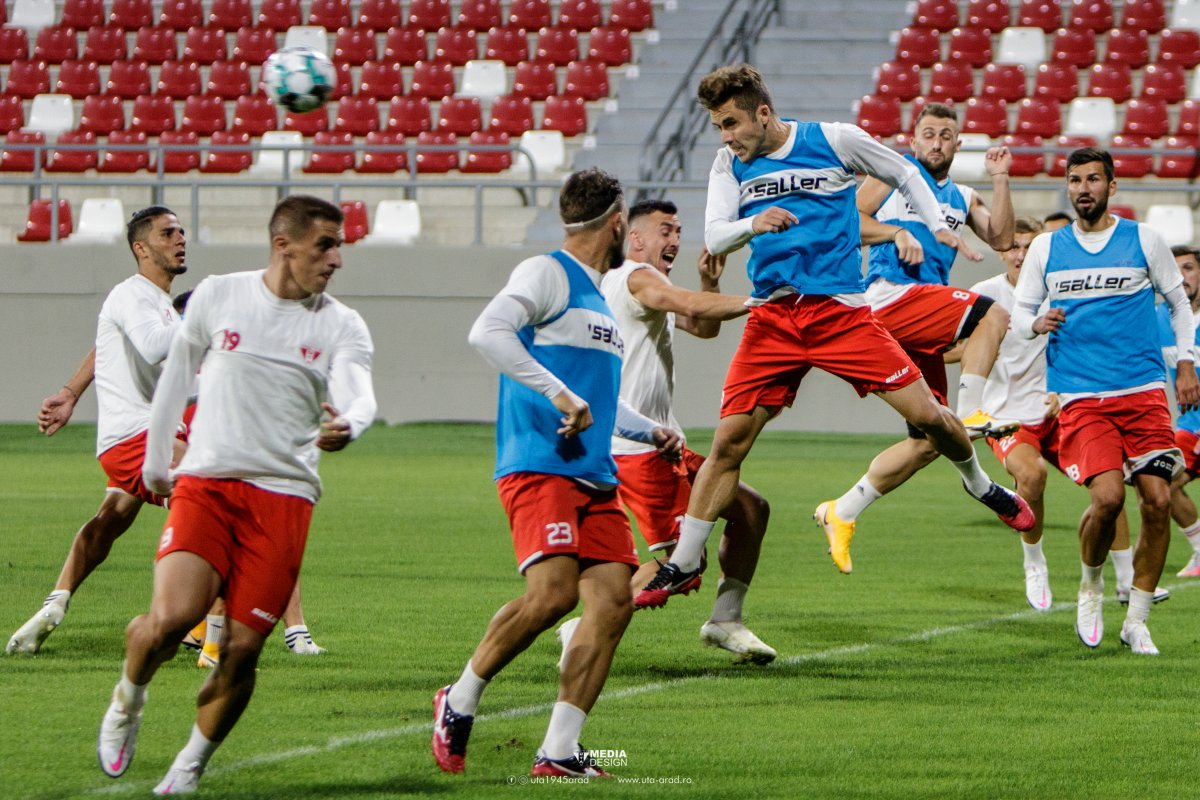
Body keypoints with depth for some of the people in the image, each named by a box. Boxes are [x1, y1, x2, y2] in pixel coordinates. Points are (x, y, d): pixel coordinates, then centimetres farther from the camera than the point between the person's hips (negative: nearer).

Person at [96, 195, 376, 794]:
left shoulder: (342, 326, 5)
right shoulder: (217, 297, 7)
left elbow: (359, 396, -13)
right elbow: (175, 378, 21)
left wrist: (347, 424, -37)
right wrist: (155, 465, 28)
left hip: (284, 497, 1)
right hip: (205, 481, -1)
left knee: (243, 645, -8)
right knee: (173, 615, -22)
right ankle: (127, 702, 10)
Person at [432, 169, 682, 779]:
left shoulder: (596, 297, 25)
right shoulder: (547, 274, -3)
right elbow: (486, 333, -20)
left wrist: (651, 431, 38)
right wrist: (560, 393, -23)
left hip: (595, 477, 9)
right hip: (538, 465, -9)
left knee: (612, 601, -5)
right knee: (553, 591, -24)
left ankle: (559, 752, -4)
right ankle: (460, 701, -3)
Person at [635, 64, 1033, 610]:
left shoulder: (834, 140, -3)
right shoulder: (730, 165, 5)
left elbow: (905, 175, 12)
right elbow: (714, 236, -5)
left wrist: (939, 227, 0)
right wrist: (752, 224, -26)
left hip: (841, 312, -2)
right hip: (771, 317, 2)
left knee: (925, 414, -6)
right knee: (729, 440, -5)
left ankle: (980, 484, 24)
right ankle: (683, 564, 4)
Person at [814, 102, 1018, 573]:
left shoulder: (962, 198, 26)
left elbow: (1000, 239, 11)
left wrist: (999, 180, 6)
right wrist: (894, 234, -10)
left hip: (925, 319, 7)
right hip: (892, 295, -7)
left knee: (926, 442, 3)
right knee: (992, 316, -28)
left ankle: (842, 514, 9)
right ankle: (969, 415, -30)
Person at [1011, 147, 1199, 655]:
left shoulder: (1143, 240, 7)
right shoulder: (1046, 249, 9)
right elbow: (1019, 311, 15)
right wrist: (1037, 323, -7)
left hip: (1144, 391, 1)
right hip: (1080, 397, -1)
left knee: (1158, 500, -9)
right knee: (1107, 495, -20)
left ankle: (1136, 621, 4)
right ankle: (1091, 586, 9)